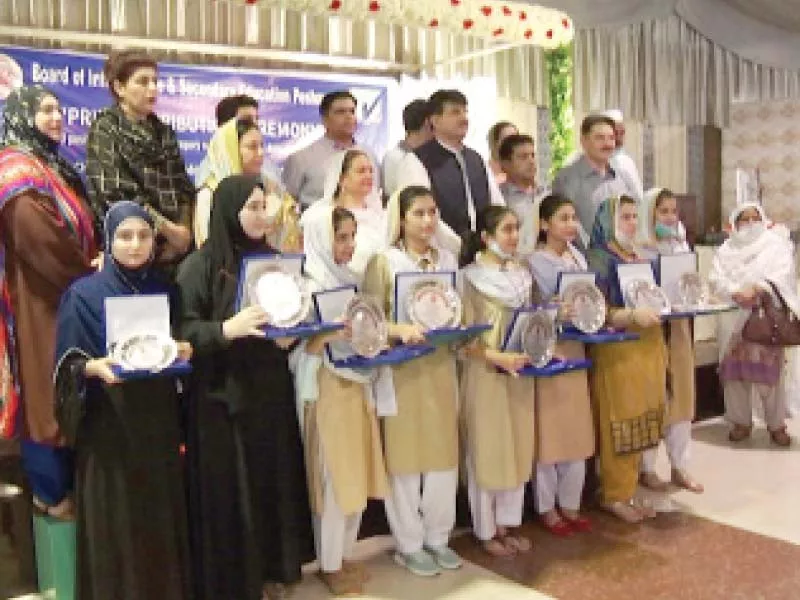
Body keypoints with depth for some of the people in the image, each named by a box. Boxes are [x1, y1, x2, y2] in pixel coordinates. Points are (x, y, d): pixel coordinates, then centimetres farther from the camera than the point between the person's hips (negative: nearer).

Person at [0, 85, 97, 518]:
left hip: (67, 295, 9)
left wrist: (94, 271, 2)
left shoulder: (50, 166, 15)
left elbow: (78, 231, 18)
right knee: (48, 394, 0)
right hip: (42, 302, -9)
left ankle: (63, 483, 27)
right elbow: (43, 241, -24)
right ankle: (53, 493, 12)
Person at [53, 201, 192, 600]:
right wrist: (93, 367, -26)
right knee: (114, 526, 2)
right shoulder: (83, 294, -5)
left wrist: (183, 352, -8)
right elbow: (67, 363, -6)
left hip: (158, 425, 4)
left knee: (162, 518, 11)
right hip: (108, 428, -3)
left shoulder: (165, 292, 7)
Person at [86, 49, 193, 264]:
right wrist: (168, 229, -14)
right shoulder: (105, 131, -1)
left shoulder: (163, 132, 16)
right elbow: (116, 194, -13)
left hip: (174, 245, 5)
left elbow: (184, 189, 12)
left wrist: (183, 231, -5)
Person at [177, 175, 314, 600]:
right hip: (223, 395, -5)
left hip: (271, 390, 5)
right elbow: (183, 330, -12)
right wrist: (228, 329, -27)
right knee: (229, 487, 1)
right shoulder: (200, 266, -8)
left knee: (274, 479, 11)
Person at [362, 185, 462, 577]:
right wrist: (401, 329, -25)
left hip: (441, 364, 5)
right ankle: (409, 544, 16)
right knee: (405, 454, 3)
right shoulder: (384, 261, -4)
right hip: (401, 367, -4)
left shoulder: (448, 260, 10)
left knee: (443, 452, 9)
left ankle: (438, 537, 24)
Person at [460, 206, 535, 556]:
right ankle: (486, 530, 17)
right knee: (488, 451, 3)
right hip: (485, 372, -6)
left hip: (521, 372, 6)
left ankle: (508, 523, 26)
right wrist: (498, 357, -25)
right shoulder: (471, 277, -10)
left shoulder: (522, 275, 8)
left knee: (519, 448, 12)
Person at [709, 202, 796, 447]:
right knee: (736, 369, 3)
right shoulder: (726, 249, 13)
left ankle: (776, 424, 9)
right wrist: (735, 293, -18)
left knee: (769, 370, -3)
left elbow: (782, 274, -7)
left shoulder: (776, 244, 8)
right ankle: (741, 422, 15)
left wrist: (757, 289, -23)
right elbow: (716, 277, 0)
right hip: (733, 316, 2)